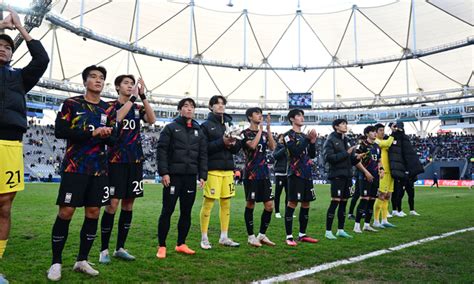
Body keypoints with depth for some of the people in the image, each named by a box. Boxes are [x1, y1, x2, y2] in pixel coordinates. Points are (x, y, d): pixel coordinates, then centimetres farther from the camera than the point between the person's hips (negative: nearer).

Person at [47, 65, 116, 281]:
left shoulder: (108, 109, 12)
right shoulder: (71, 104, 2)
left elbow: (113, 140, 9)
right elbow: (60, 131, -10)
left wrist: (106, 134, -15)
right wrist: (92, 133, -18)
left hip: (99, 168, 4)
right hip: (74, 166, -4)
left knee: (93, 212, 4)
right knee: (66, 212, -5)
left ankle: (82, 260, 18)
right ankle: (56, 262, 12)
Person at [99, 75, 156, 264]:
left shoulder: (137, 108, 13)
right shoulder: (111, 106, 2)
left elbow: (152, 120, -7)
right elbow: (116, 117, -22)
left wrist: (143, 96, -13)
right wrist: (133, 97, -19)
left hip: (135, 161, 5)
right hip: (116, 160, -4)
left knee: (128, 202, 7)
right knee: (113, 203, -7)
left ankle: (120, 248, 18)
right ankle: (104, 250, 6)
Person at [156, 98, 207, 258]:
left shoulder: (198, 131, 15)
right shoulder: (171, 128, 2)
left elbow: (203, 155, 14)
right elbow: (162, 151, -5)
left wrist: (202, 175, 5)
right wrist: (164, 172, -14)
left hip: (191, 177, 4)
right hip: (173, 175, -4)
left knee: (186, 212, 9)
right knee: (167, 211, -1)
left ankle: (181, 244, 22)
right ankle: (161, 246, 11)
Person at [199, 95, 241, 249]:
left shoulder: (229, 124, 15)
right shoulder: (206, 125, -1)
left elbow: (236, 149, 15)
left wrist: (234, 143, -7)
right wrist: (222, 142, -18)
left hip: (228, 168, 6)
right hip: (213, 169, -5)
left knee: (226, 203, 9)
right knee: (208, 203, -2)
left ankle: (224, 237, 20)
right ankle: (204, 238, 10)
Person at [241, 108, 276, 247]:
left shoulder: (264, 133, 14)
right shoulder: (245, 133, -1)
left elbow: (272, 147, -3)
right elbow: (252, 145, -21)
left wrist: (268, 129, -7)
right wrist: (260, 129, -12)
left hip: (264, 174, 6)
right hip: (251, 174, -5)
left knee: (269, 206, 3)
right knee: (250, 205, 2)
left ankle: (262, 235, 17)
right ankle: (251, 236, 14)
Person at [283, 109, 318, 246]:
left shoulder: (305, 135, 17)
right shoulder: (289, 135, -3)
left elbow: (312, 155, 15)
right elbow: (295, 151, -18)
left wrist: (313, 141, 1)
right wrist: (307, 139, -17)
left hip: (307, 173, 7)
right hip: (296, 173, -7)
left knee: (306, 204, 9)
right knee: (292, 203, -7)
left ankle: (302, 234, 20)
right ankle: (289, 236, -1)